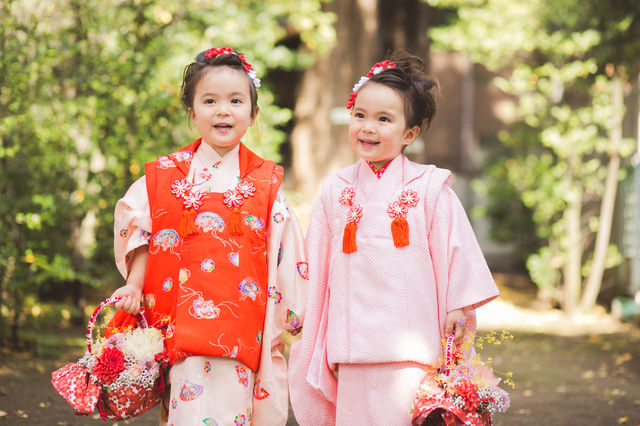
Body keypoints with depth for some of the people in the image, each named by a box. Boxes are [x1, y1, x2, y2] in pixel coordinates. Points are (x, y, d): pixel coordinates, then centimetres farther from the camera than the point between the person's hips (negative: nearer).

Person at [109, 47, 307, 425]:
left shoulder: (265, 182, 7)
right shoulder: (166, 175, 7)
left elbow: (285, 249, 8)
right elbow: (135, 226, 13)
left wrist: (288, 315, 6)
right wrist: (134, 284, 4)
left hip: (243, 332, 0)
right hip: (183, 325, 0)